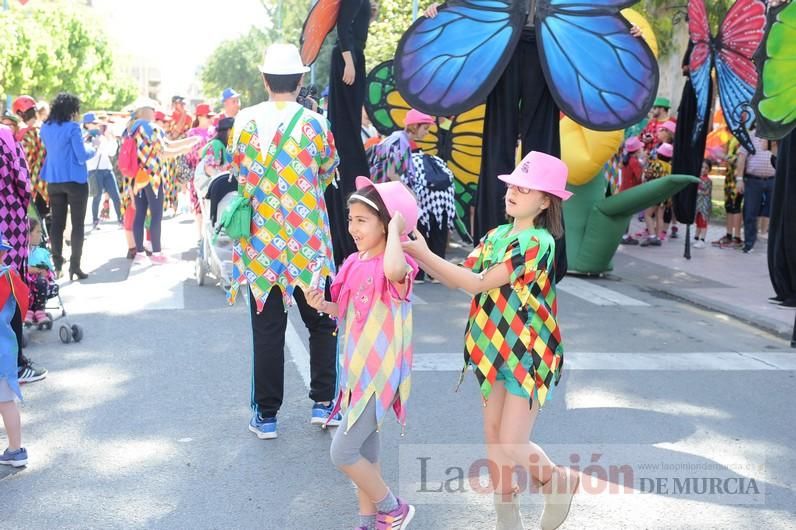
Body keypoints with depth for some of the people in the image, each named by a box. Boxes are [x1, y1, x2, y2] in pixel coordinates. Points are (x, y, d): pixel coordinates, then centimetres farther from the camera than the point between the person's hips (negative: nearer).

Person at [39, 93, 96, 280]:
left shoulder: (45, 128, 7)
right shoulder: (72, 127, -14)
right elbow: (82, 156, -15)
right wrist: (93, 147, 3)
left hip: (53, 180, 6)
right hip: (75, 180, -6)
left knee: (57, 223, 10)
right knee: (77, 224, 1)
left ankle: (57, 264, 10)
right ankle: (75, 266, 0)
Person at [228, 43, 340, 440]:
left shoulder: (244, 121, -3)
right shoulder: (314, 123, -8)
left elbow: (237, 170, 10)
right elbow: (328, 173, 6)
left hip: (259, 241, 1)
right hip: (308, 241, -1)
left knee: (267, 329, 8)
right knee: (322, 322, 15)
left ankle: (266, 415, 13)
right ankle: (324, 403, 17)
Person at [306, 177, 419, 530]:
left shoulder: (393, 264, -19)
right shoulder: (356, 262, 5)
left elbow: (394, 270, -47)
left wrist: (396, 228, -31)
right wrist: (323, 305, -1)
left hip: (379, 373, -8)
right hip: (356, 370, 8)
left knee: (342, 452, -6)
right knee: (364, 450, 16)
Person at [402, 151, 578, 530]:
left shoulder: (538, 242, -18)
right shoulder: (496, 236, 7)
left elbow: (478, 283, -22)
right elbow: (456, 278, 3)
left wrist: (424, 253, -22)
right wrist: (417, 254, -10)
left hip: (528, 354, -7)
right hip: (495, 351, 7)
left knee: (512, 446, -5)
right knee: (493, 436, 10)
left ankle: (559, 481, 25)